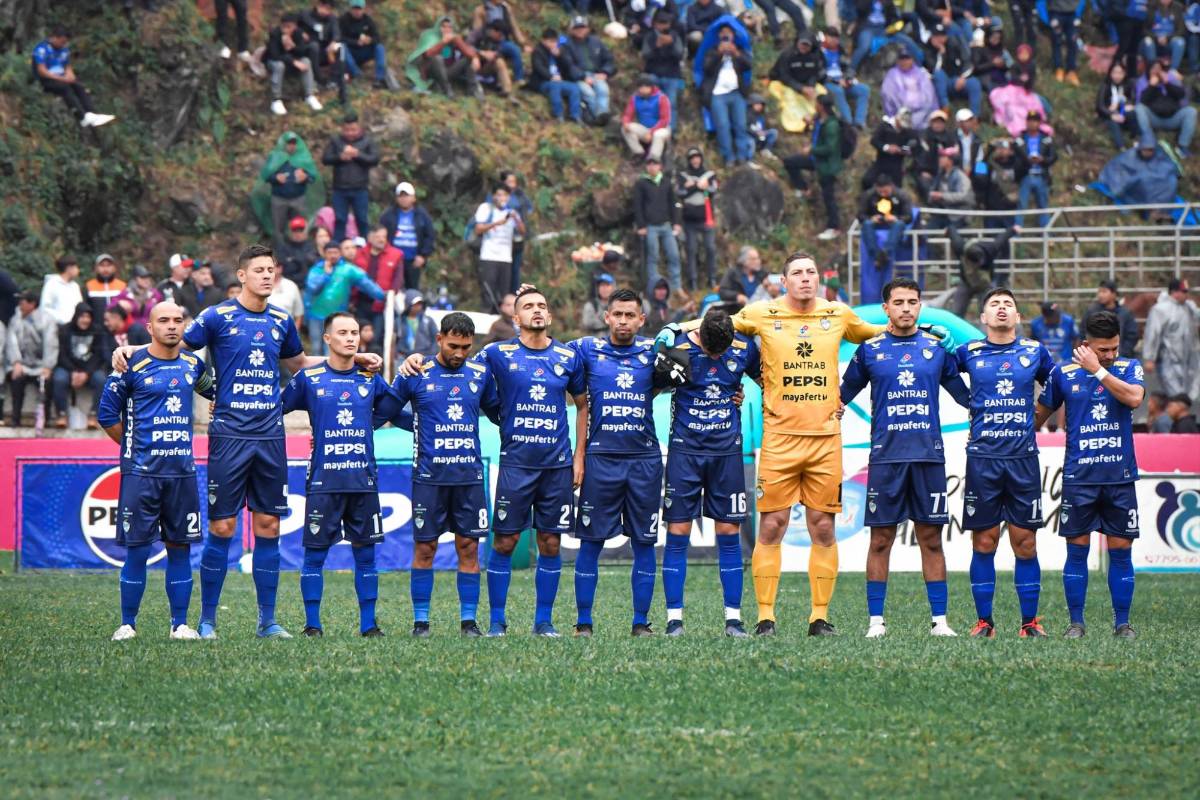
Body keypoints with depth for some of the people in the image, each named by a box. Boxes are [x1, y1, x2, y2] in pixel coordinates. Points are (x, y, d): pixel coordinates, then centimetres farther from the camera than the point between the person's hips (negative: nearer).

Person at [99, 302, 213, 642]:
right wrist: (134, 447, 4)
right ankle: (128, 624, 4)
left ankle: (180, 624, 11)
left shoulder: (193, 365, 10)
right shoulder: (132, 365, -4)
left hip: (182, 471, 4)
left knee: (181, 548, 5)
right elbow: (107, 413, 1)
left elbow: (215, 392, 29)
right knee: (137, 549, -4)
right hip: (141, 472, -4)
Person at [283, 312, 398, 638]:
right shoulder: (308, 378, 2)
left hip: (364, 480, 3)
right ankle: (312, 623, 4)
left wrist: (361, 425, 13)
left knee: (366, 553, 4)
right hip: (323, 480, -3)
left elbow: (394, 409, 19)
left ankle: (368, 623, 10)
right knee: (315, 554, -2)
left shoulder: (372, 380, 9)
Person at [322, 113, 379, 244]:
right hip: (340, 189, 1)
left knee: (362, 220, 4)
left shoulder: (367, 141, 2)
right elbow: (325, 159, 0)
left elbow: (375, 159, -7)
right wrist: (340, 157, -17)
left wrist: (357, 154, -18)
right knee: (340, 220, 5)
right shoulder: (335, 141, 5)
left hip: (360, 189, -1)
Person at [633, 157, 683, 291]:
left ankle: (675, 287, 8)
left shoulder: (666, 182, 11)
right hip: (650, 227, -4)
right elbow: (637, 206, -3)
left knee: (674, 255, 1)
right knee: (652, 258, -1)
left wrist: (676, 222, 9)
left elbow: (672, 203, 15)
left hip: (666, 225, 4)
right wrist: (641, 226, -8)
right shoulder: (641, 183, 0)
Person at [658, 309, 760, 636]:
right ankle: (674, 618, 1)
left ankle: (733, 618, 6)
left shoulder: (745, 348, -1)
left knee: (729, 534, 2)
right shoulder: (677, 348, -10)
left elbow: (764, 379, 18)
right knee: (678, 534, -3)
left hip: (726, 450, 2)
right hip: (685, 449, -2)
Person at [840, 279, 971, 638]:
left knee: (931, 538, 2)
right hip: (886, 456, -1)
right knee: (881, 539, -1)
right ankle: (876, 620, 3)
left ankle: (939, 619, 5)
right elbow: (842, 395, 15)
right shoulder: (869, 350, 6)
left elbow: (966, 396, 18)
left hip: (929, 456, 1)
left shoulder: (937, 348, 9)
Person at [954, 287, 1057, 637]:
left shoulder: (1035, 351, 7)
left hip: (1023, 456, 0)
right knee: (983, 542, 1)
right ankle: (984, 620, 8)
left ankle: (1030, 620, 8)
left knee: (1025, 542, 1)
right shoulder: (969, 352, 5)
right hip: (982, 458, 0)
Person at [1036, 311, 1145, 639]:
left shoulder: (1129, 368, 3)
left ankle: (1122, 623, 10)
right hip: (1079, 477, 0)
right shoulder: (1063, 374, 3)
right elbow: (1041, 413, 15)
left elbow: (1134, 398, -17)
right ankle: (1076, 622, 7)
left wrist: (1098, 370, -16)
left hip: (1120, 477, 0)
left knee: (1120, 550, 2)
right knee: (1077, 550, 0)